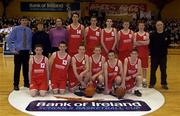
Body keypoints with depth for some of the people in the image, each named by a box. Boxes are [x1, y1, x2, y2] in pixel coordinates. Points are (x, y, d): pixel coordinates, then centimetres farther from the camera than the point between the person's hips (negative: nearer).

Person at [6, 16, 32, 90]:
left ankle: (26, 83, 24)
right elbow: (8, 39, -8)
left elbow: (31, 40, 15)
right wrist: (12, 49, -10)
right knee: (17, 68, 0)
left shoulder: (29, 30, 3)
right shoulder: (16, 29, -7)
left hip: (26, 52, 3)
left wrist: (30, 48, 4)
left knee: (26, 68, 11)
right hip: (18, 51, -3)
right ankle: (16, 85, 9)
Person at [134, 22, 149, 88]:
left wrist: (139, 41, -12)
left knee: (145, 66, 3)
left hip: (145, 52, 0)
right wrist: (143, 43, -12)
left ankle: (144, 80, 11)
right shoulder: (135, 34, 5)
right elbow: (134, 43, -8)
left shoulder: (147, 34, 4)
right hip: (137, 52, 0)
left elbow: (147, 42, -12)